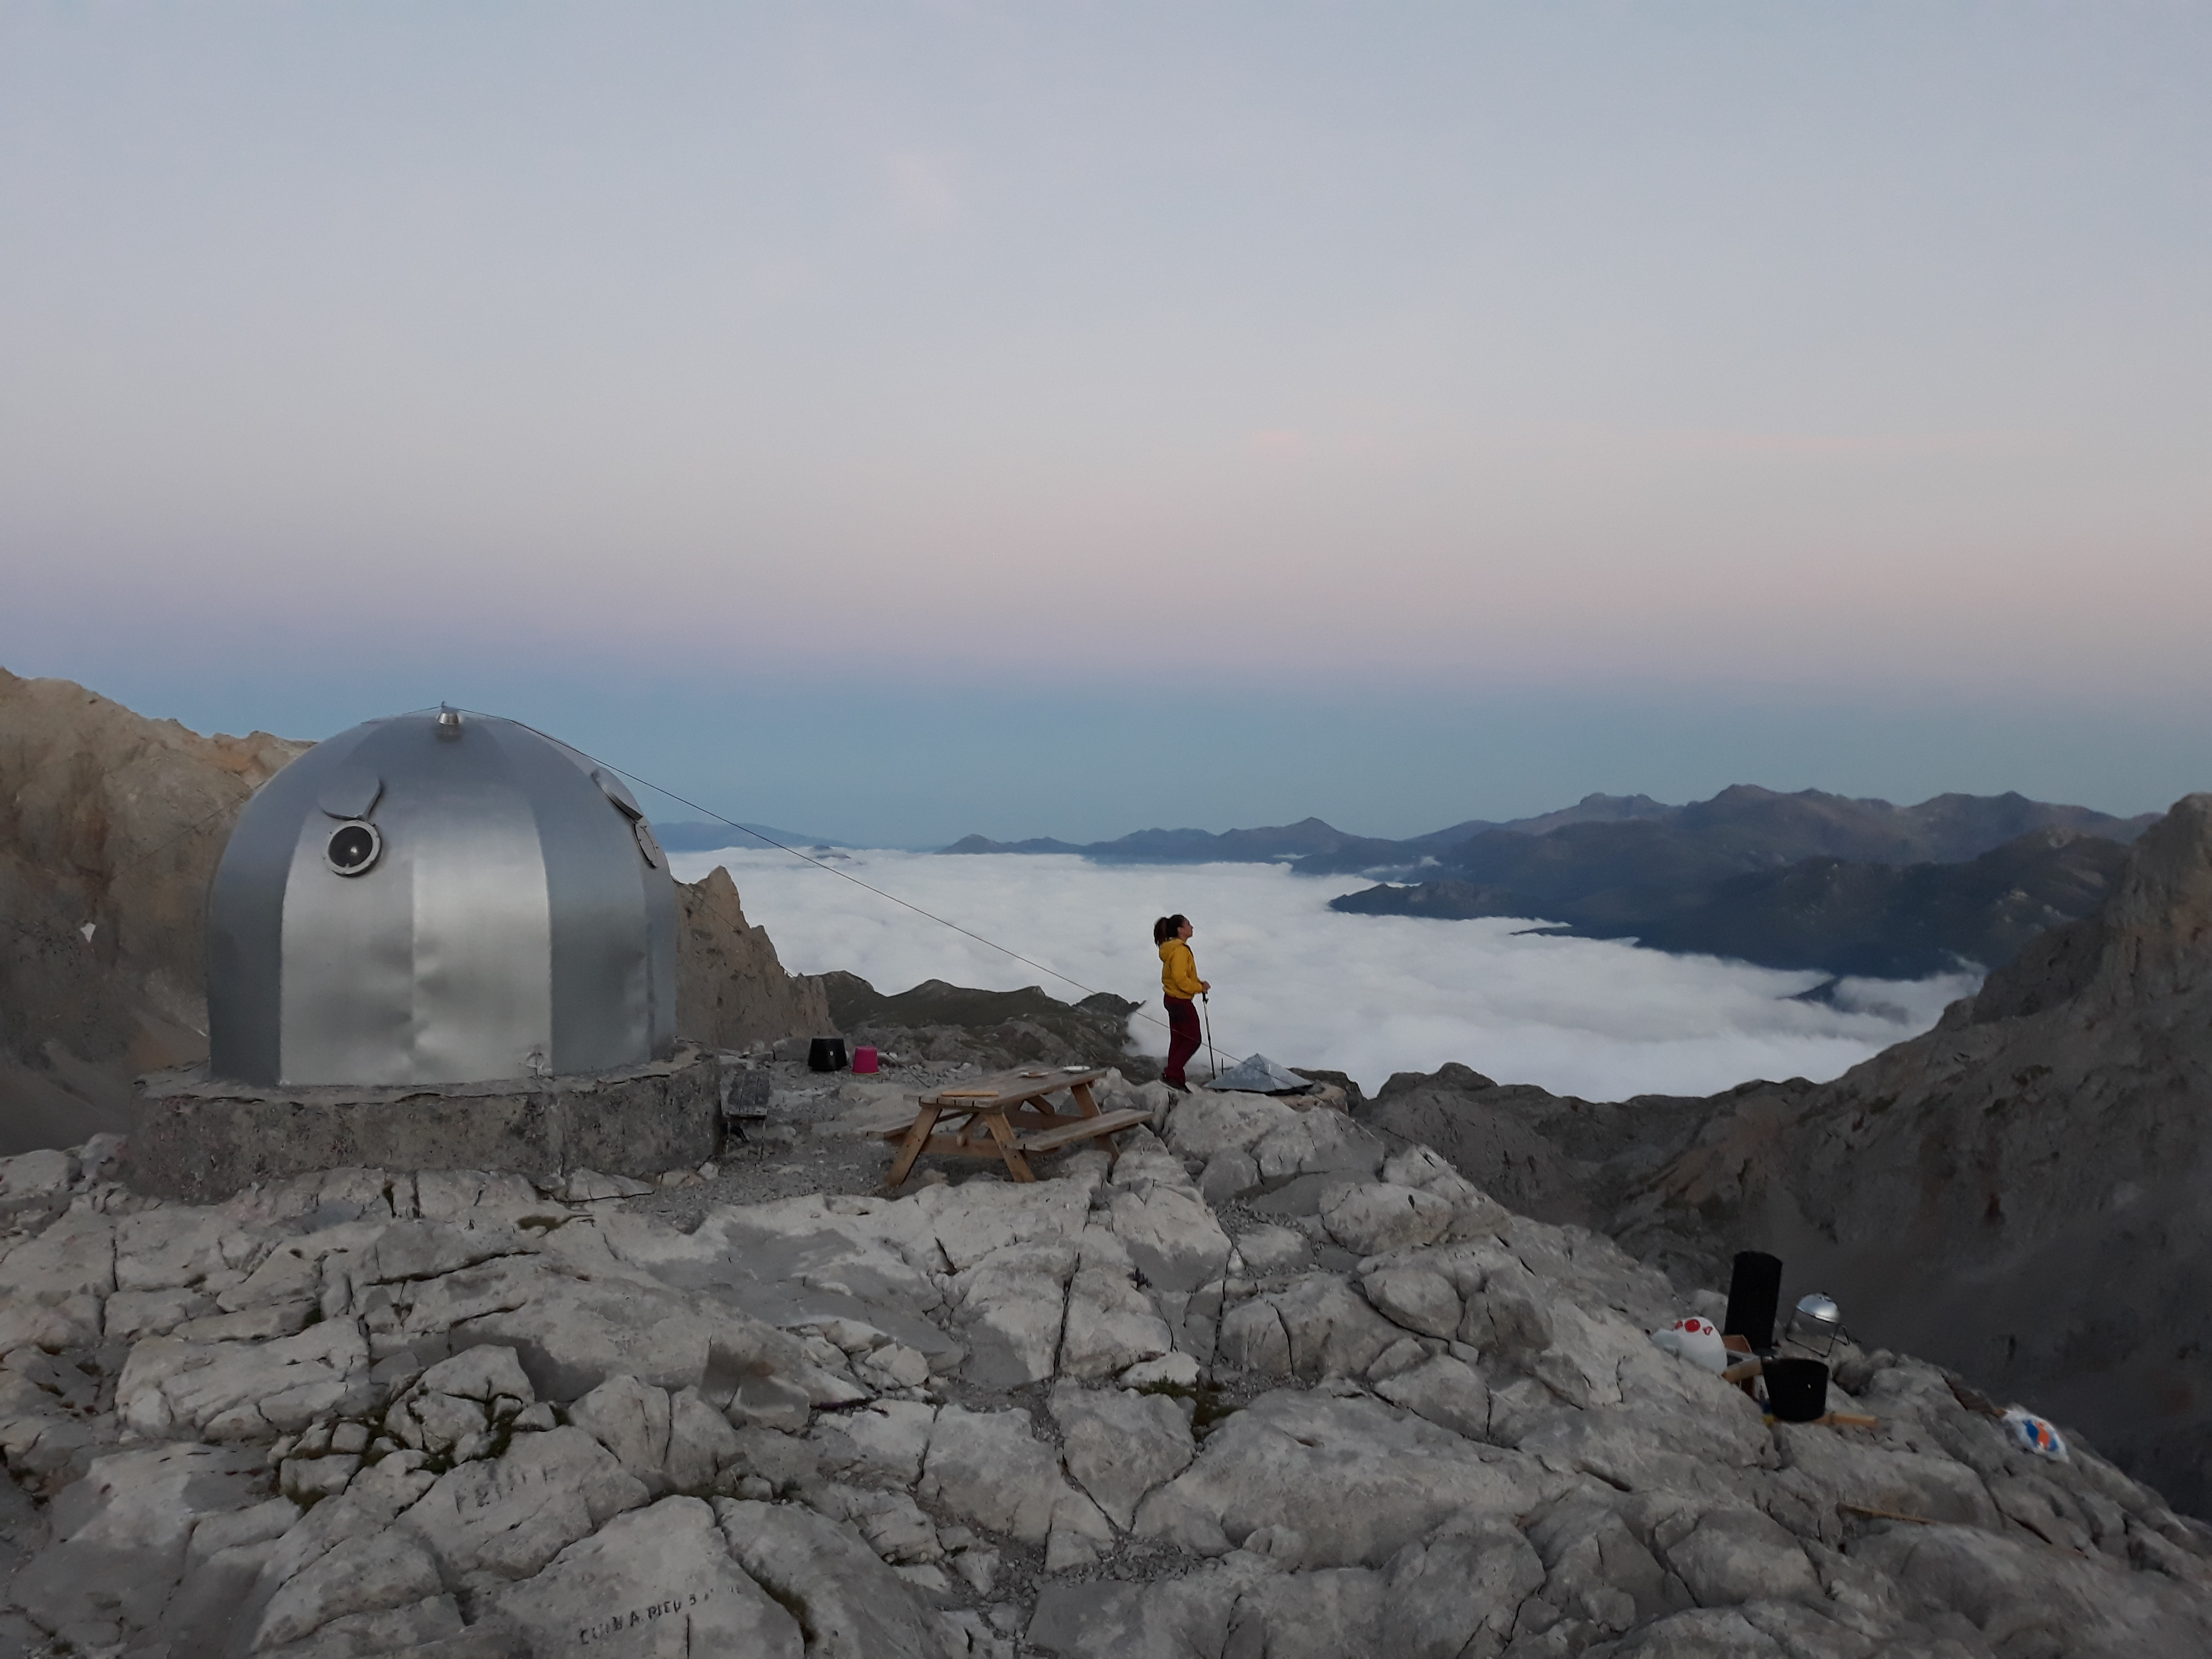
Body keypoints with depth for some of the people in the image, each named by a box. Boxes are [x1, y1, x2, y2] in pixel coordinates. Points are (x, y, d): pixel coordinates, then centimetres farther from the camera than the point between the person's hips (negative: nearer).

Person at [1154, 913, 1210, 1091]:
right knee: (1193, 1040, -2)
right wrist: (1199, 988, -15)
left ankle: (1175, 1079, 20)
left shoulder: (1172, 949, 11)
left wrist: (1197, 983, 6)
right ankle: (1170, 1074, -5)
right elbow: (1180, 979, -27)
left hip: (1173, 1001, 10)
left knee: (1178, 1039, 14)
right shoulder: (1180, 951, -21)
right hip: (1181, 1002, -10)